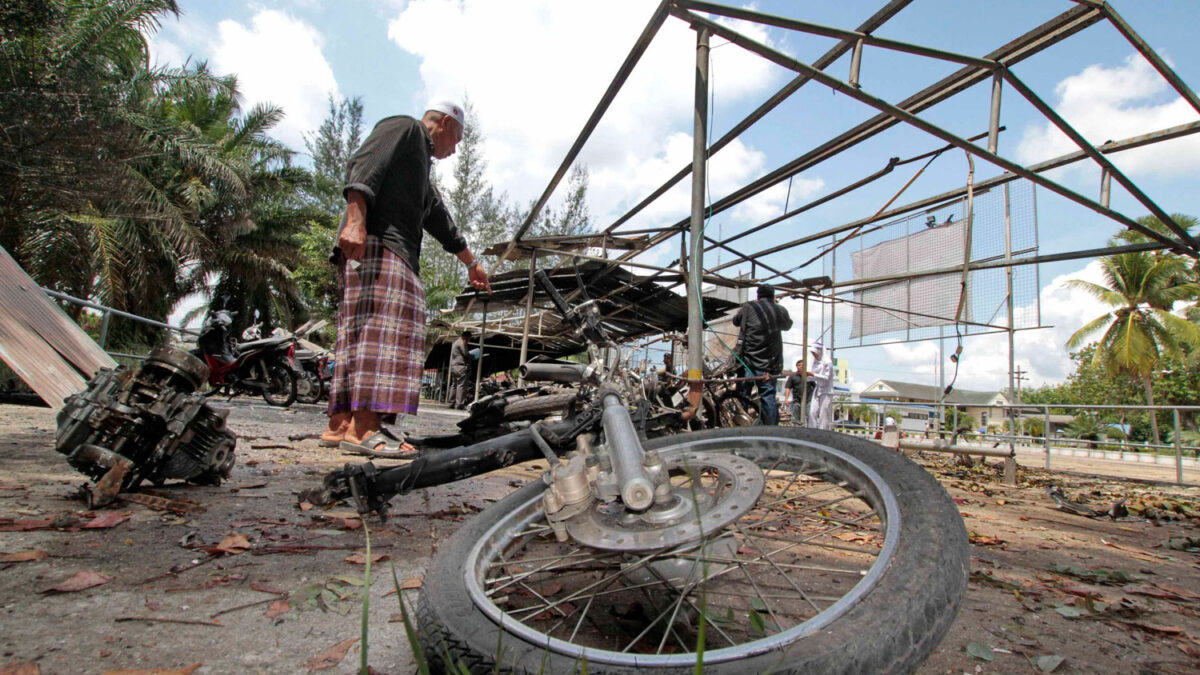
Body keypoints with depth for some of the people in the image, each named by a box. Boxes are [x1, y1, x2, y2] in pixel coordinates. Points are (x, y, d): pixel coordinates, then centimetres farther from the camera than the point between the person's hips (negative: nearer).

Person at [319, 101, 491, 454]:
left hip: (397, 253, 10)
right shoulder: (404, 127, 9)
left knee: (360, 334, 2)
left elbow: (441, 222, 41)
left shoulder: (421, 163, 37)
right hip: (375, 240, -10)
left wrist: (471, 263, 45)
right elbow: (363, 165, -10)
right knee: (383, 329, -20)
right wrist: (355, 219, -24)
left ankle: (341, 424, 1)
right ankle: (362, 427, -26)